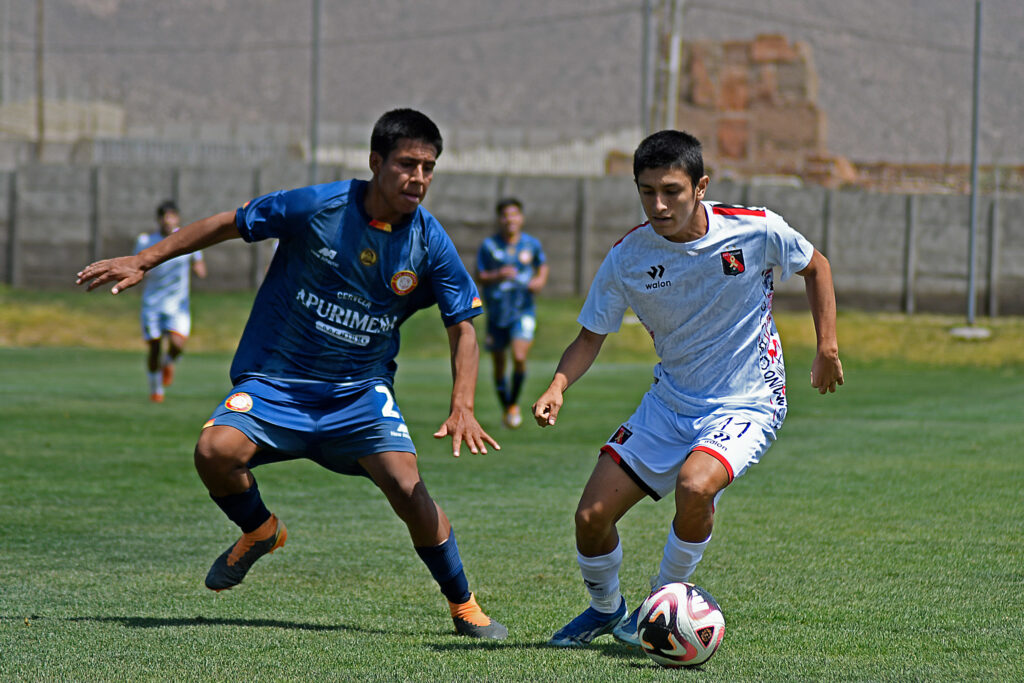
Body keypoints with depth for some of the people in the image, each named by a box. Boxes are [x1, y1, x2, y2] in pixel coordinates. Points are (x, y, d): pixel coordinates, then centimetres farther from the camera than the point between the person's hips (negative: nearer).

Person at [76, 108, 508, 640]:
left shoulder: (429, 243, -9)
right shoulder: (316, 207, -15)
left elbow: (462, 328, -1)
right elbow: (229, 225, -1)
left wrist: (462, 409, -16)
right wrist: (143, 261, 0)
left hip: (361, 391, 1)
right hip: (276, 380, -1)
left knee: (406, 486, -20)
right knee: (215, 451, -27)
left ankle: (464, 607, 2)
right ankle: (259, 530, 8)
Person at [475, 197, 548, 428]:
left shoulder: (532, 244, 0)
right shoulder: (489, 245, -4)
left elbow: (542, 268, 16)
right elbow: (480, 276, -4)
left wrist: (540, 281, -5)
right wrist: (498, 275, -23)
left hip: (523, 311, -1)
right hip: (496, 312, 1)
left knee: (519, 357, -19)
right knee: (499, 364, 7)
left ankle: (514, 404, 3)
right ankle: (505, 408, 27)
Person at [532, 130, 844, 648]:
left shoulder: (755, 230, -15)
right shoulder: (627, 258, -9)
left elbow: (816, 266, 5)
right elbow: (590, 336, 2)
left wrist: (827, 348, -1)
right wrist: (558, 386, -17)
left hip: (746, 404, -4)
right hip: (670, 404, 4)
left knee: (695, 485, -34)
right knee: (592, 516, -5)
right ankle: (606, 609, 27)